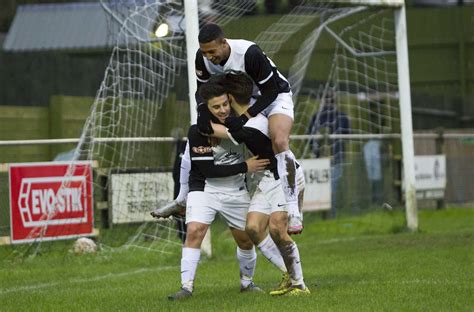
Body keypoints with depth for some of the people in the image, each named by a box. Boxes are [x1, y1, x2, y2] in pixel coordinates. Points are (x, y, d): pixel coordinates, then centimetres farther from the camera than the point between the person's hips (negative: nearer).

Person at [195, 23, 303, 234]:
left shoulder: (250, 54, -35)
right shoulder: (202, 57, -19)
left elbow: (270, 92, -27)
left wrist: (245, 117, -37)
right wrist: (202, 114, -27)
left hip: (274, 96, -7)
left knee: (280, 141, -31)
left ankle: (293, 211, -32)